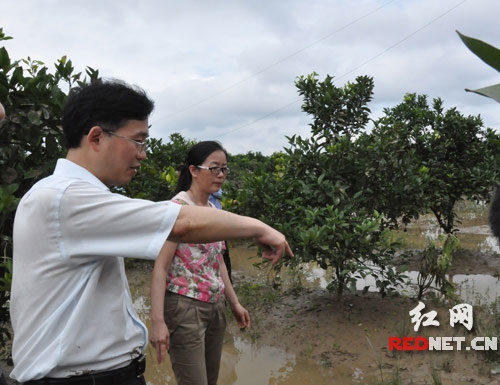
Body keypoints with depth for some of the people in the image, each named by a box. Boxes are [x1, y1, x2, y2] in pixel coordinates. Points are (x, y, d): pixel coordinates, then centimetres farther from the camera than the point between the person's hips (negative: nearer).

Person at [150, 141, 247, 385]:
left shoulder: (214, 210, 9)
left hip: (215, 307, 8)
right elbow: (161, 266, -18)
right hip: (185, 307, -7)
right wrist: (157, 320, -25)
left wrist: (234, 303, 18)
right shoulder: (177, 207, -13)